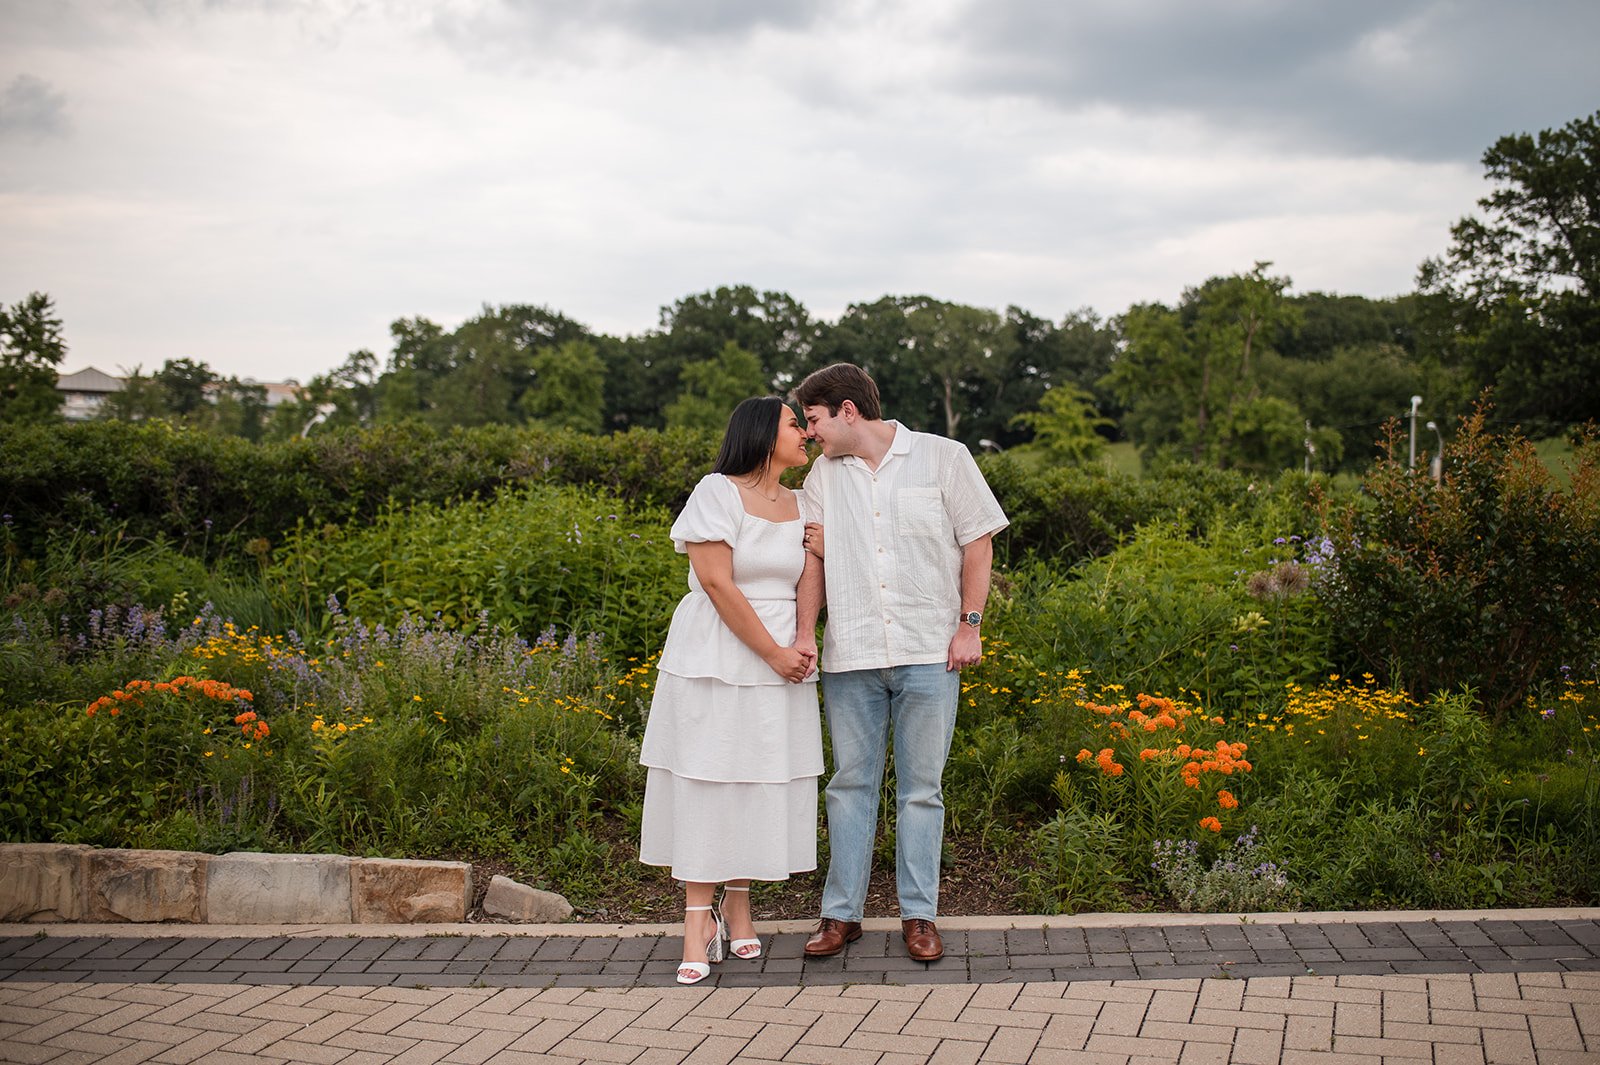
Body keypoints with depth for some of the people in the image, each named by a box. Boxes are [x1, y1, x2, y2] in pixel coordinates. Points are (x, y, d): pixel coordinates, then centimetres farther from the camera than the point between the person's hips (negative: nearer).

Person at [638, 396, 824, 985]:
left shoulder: (801, 504, 12)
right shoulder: (717, 492, -7)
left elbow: (811, 576, 2)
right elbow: (717, 583, -14)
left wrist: (805, 638, -18)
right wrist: (774, 653, -13)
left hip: (782, 663, 5)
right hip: (714, 661, -5)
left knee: (761, 782, 7)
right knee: (706, 782, -3)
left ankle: (738, 903, 20)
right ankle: (699, 925, 0)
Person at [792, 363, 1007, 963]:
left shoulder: (943, 458, 1)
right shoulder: (823, 475, 11)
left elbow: (977, 543, 3)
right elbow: (814, 559, 7)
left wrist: (970, 625, -4)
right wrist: (801, 638, -7)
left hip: (929, 651, -3)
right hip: (850, 655, 3)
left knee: (921, 787, 4)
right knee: (851, 783, 6)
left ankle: (920, 915, 12)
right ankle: (842, 912, 14)